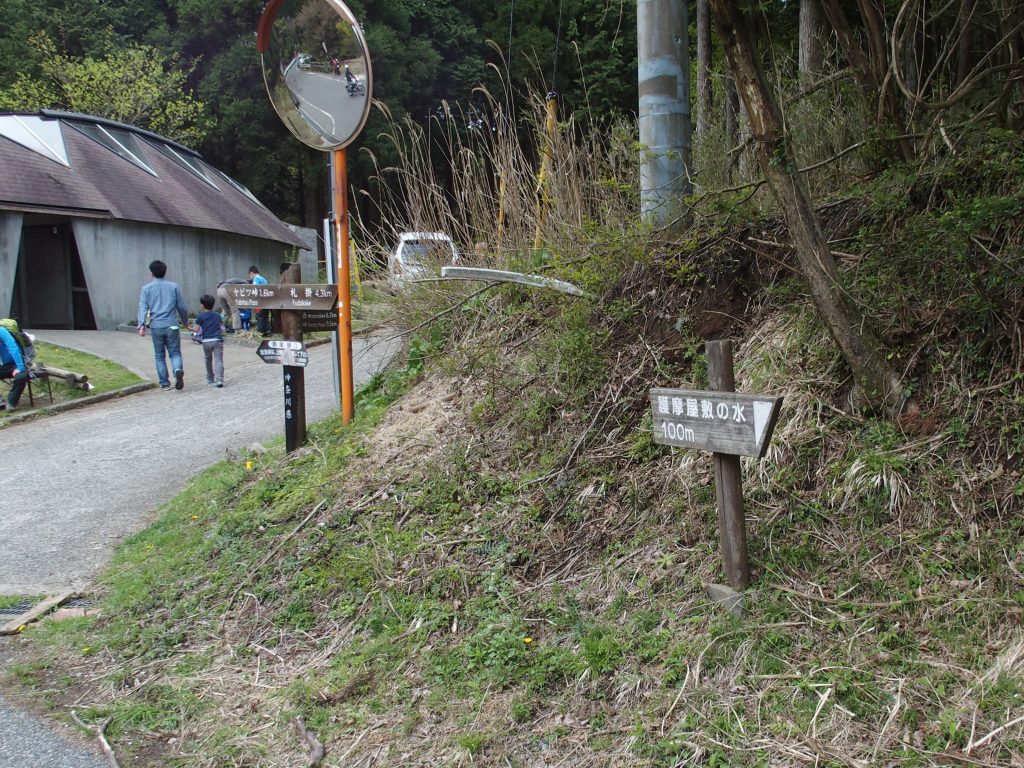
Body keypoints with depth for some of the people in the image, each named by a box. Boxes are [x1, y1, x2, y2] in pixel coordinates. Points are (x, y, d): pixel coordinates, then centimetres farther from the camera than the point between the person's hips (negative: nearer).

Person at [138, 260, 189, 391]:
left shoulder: (146, 288, 3)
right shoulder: (173, 286, 5)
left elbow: (143, 307, -7)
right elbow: (182, 307, 7)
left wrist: (141, 325, -14)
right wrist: (185, 321, 22)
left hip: (156, 327, 0)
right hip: (171, 326, 0)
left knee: (159, 356, 12)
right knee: (175, 353, 5)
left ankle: (164, 383, 12)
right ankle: (178, 370, -25)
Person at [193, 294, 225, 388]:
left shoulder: (200, 316, 1)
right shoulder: (217, 315, 12)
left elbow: (196, 329, -3)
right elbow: (222, 327, 17)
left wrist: (191, 327, 17)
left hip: (207, 341, -1)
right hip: (218, 340, 1)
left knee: (208, 359, 18)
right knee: (218, 360, -6)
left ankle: (210, 378, 28)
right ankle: (219, 379, -20)